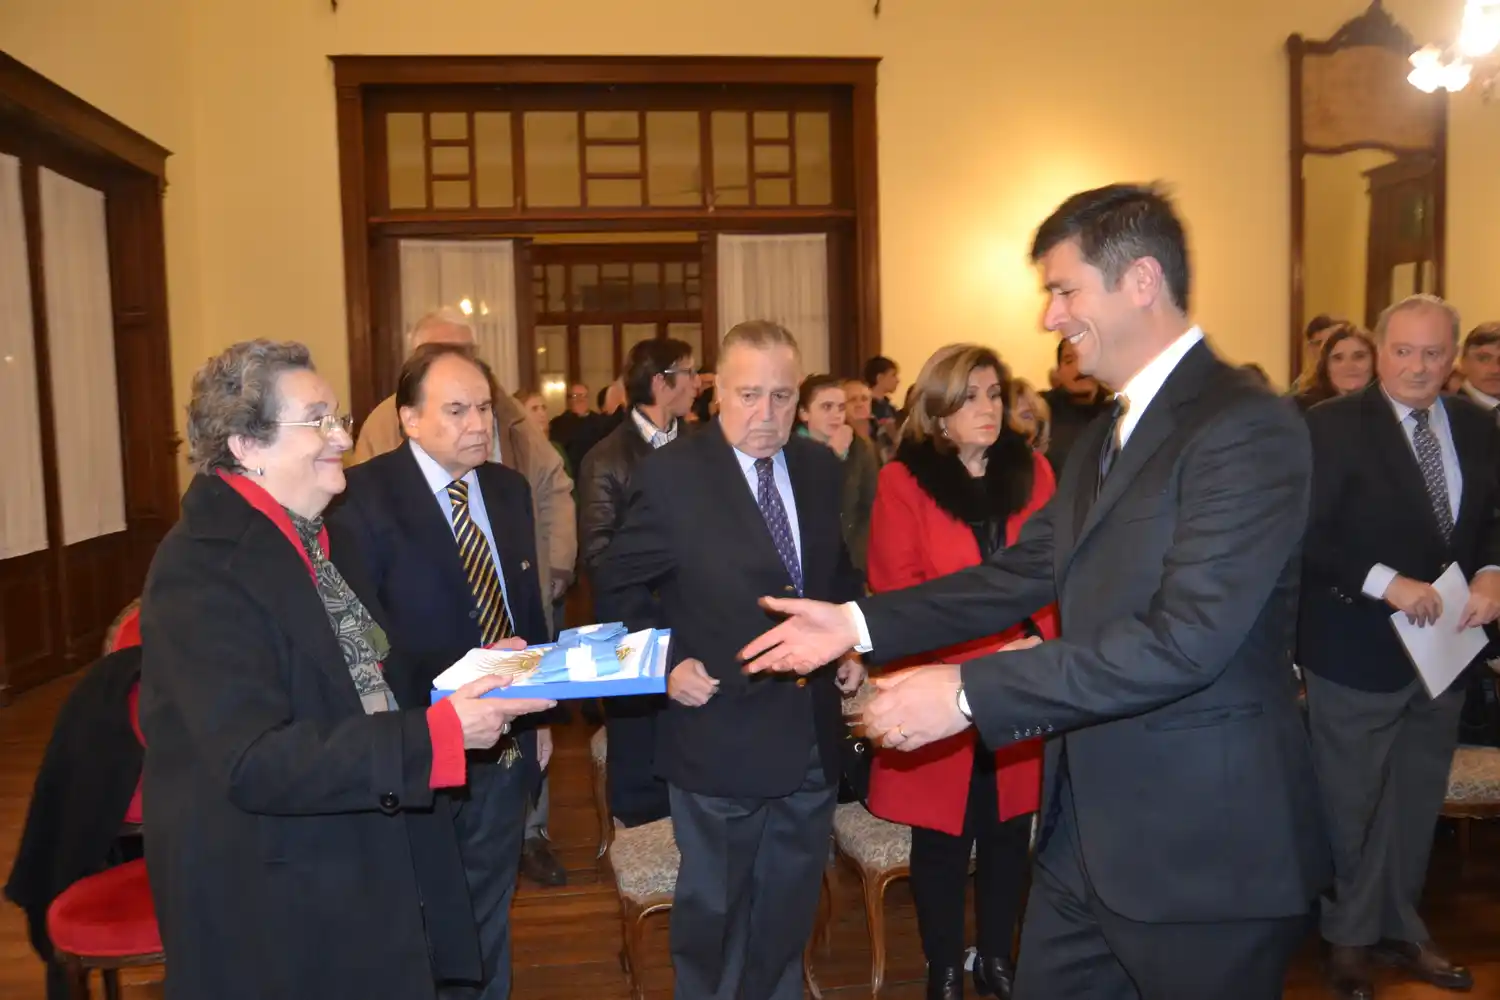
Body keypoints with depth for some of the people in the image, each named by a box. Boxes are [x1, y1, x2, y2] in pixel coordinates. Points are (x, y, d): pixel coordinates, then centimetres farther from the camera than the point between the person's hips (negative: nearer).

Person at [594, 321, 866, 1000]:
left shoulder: (821, 469, 3)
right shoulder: (669, 474, -13)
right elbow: (619, 588, -5)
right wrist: (665, 664, -17)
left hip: (813, 736, 5)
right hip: (721, 735, -4)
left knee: (790, 908, 21)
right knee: (713, 908, 16)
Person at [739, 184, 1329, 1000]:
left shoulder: (1246, 428, -18)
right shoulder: (1103, 437, 12)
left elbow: (1186, 640, -27)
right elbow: (1024, 573, 9)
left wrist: (971, 692, -27)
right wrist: (856, 624, 1)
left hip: (1204, 845, -7)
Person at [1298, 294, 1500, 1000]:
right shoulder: (1333, 426, -13)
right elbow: (1307, 535, -18)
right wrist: (1384, 582, -26)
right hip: (1357, 650, -5)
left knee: (1416, 803, 20)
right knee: (1350, 805, 10)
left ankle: (1398, 929, 39)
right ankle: (1349, 937, 30)